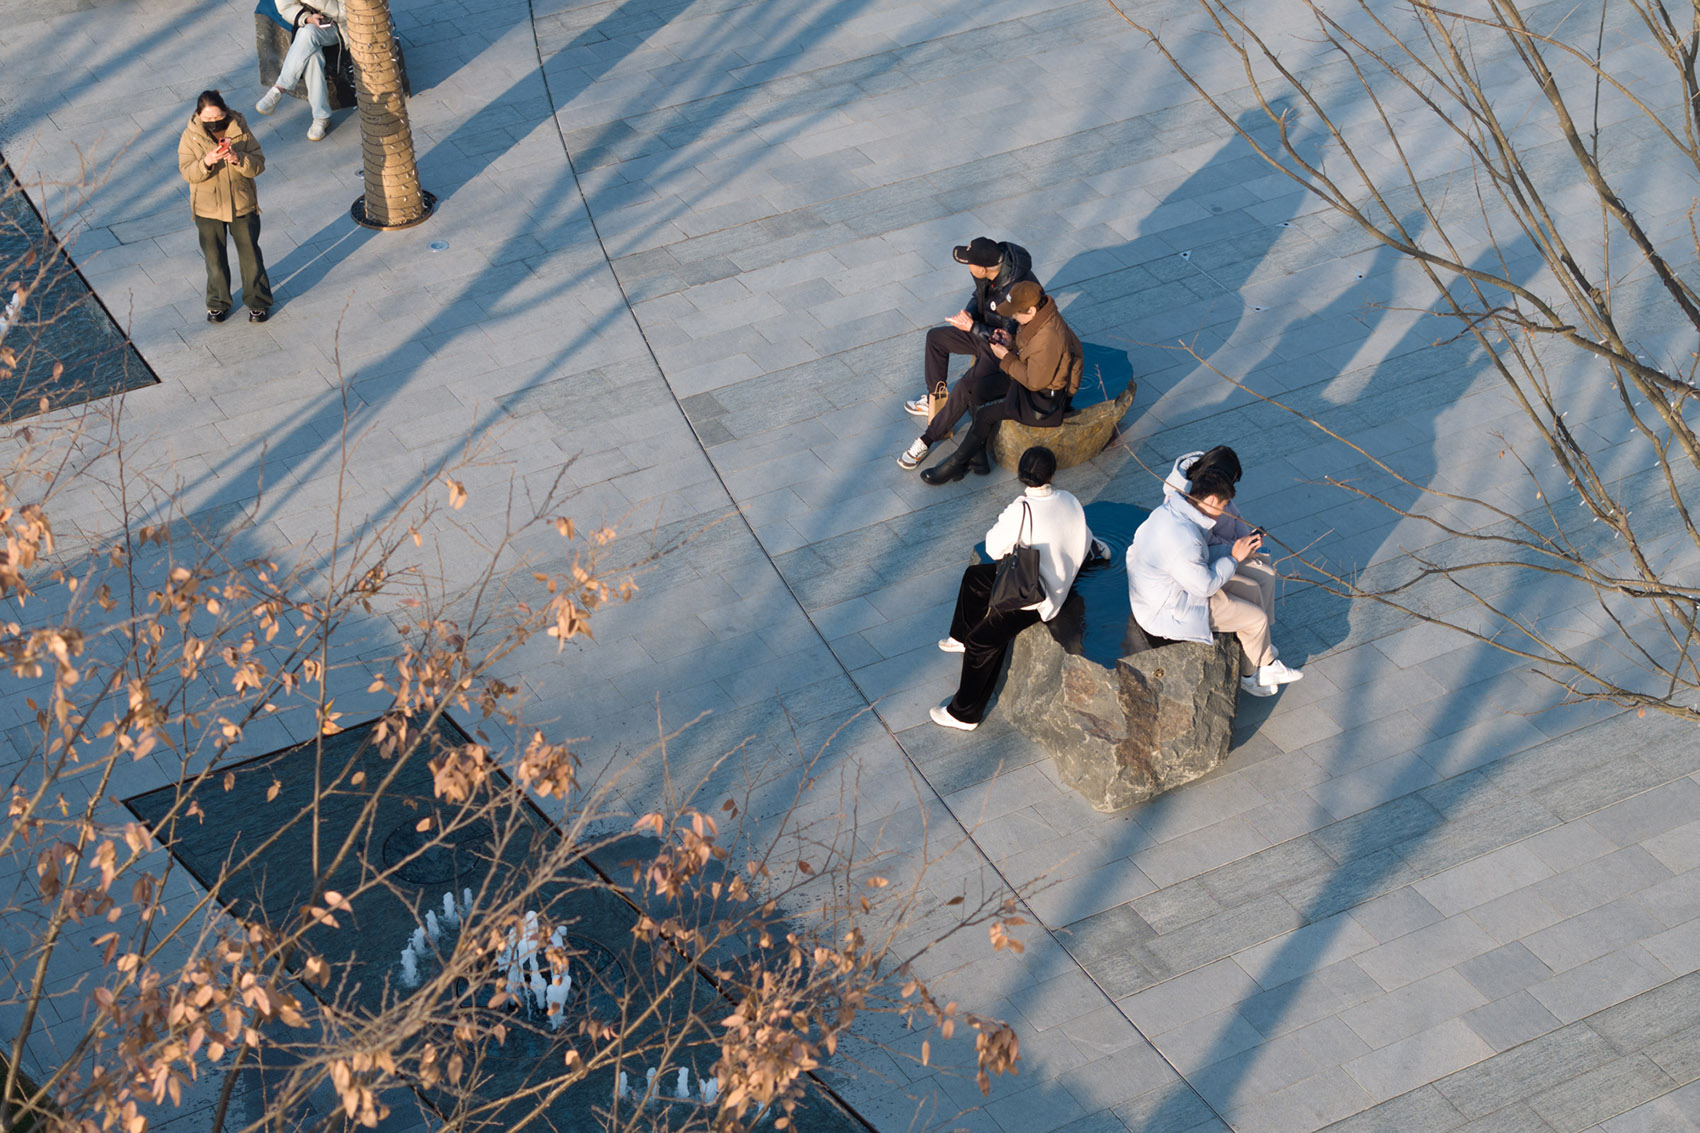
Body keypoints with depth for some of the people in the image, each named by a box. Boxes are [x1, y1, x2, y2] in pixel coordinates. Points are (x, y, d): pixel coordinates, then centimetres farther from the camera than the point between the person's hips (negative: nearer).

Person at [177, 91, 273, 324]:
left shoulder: (241, 131, -11)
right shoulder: (190, 137, -11)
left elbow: (258, 165, -12)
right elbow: (187, 173, -16)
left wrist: (237, 159, -32)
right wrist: (206, 162, -35)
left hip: (242, 206, 0)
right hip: (208, 208, 0)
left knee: (250, 255, 9)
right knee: (215, 257, 14)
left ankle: (258, 302, 26)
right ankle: (218, 303, 33)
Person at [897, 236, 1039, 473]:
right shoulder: (992, 267, -13)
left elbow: (1011, 338, -31)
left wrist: (972, 328, -29)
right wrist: (969, 313, -14)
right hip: (986, 332, 10)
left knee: (966, 389, -28)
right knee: (936, 338, 16)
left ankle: (928, 440, -15)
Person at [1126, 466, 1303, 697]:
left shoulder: (1172, 511, -4)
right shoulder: (1181, 537, -36)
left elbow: (1199, 555, 11)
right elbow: (1205, 586, -26)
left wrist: (1238, 547, 1)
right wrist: (1234, 557, -14)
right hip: (1169, 610, -10)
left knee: (1252, 590, 15)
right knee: (1256, 619, -2)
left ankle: (1267, 665, 28)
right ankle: (1249, 675, 26)